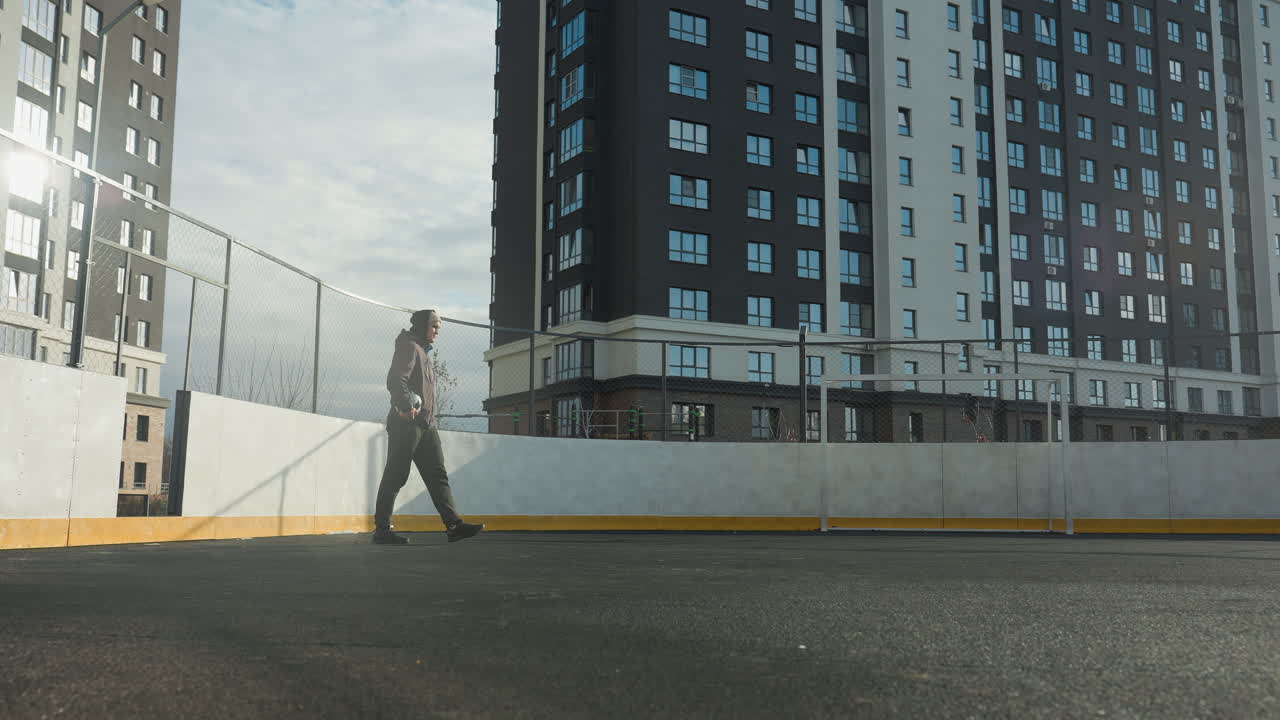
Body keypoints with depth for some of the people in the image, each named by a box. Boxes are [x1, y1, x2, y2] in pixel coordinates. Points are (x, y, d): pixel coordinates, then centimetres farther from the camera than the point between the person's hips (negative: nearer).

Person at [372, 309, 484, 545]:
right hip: (407, 423, -10)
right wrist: (406, 406, -29)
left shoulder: (423, 351, 24)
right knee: (395, 476, -4)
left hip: (425, 425, 10)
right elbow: (396, 381, -18)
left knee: (437, 474, 2)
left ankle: (454, 525, -2)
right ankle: (382, 530, 2)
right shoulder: (409, 347, -5)